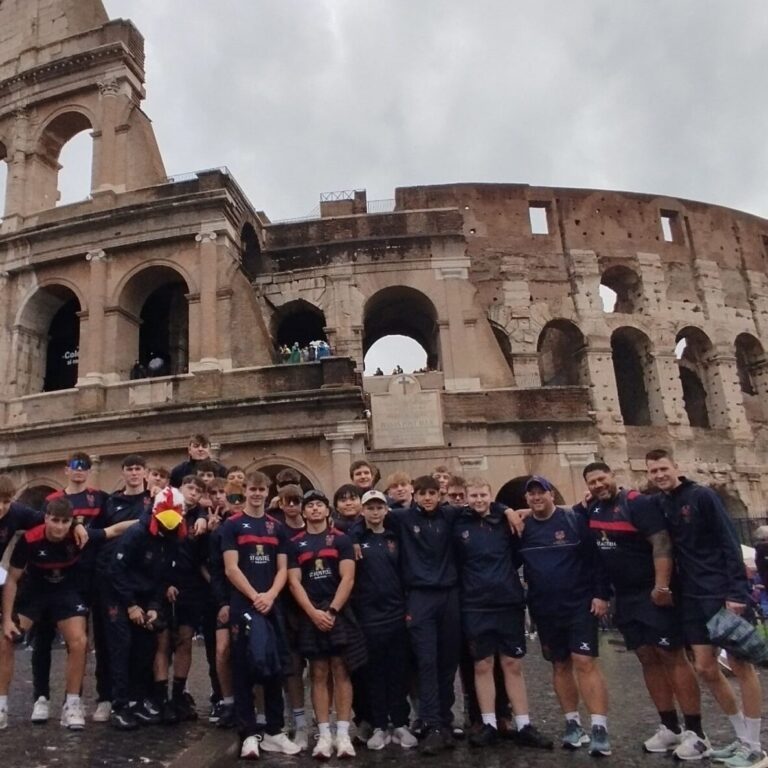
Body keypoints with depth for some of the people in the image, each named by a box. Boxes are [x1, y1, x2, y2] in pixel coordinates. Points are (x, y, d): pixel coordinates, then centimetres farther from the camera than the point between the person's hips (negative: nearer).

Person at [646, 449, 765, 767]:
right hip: (692, 597, 6)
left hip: (724, 593, -6)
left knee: (740, 664, 1)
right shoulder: (658, 504, 6)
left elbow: (729, 542, -12)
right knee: (706, 668, 7)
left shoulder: (701, 496, -8)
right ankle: (742, 738, 24)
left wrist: (736, 591, -18)